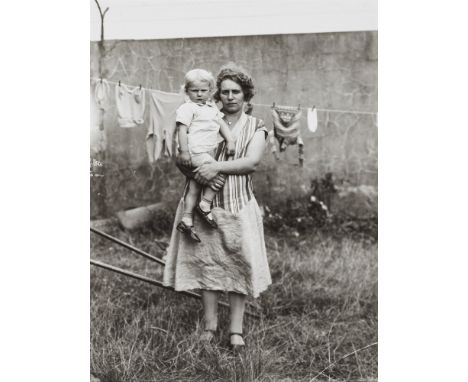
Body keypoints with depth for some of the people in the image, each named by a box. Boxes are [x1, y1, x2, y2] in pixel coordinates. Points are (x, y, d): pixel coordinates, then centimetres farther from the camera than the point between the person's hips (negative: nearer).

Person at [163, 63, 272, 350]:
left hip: (238, 205, -1)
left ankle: (237, 329, 11)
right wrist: (196, 172, -16)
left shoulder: (255, 127, 6)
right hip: (203, 203, 1)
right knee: (205, 261, 3)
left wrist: (217, 167, -20)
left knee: (238, 264, 0)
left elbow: (252, 162, -10)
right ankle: (210, 324, 16)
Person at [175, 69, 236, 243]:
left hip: (207, 153, 8)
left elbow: (222, 124, 17)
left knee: (195, 186, 7)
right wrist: (184, 151, -20)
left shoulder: (212, 108, 19)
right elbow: (182, 129, -13)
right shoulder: (187, 108, -6)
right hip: (195, 152, -8)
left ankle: (187, 219, 11)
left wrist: (230, 140, 4)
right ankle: (205, 204, -6)